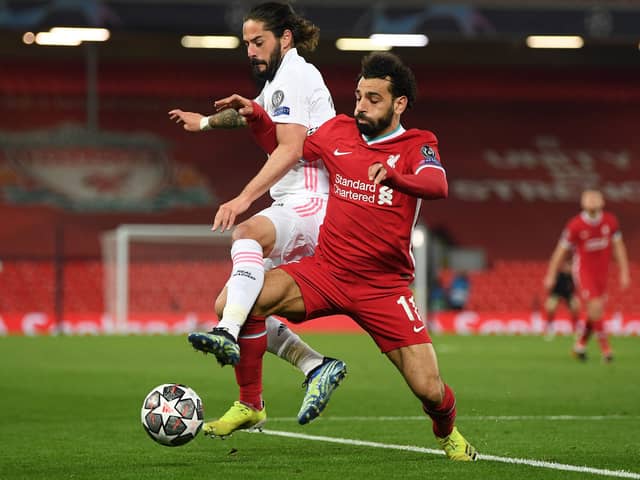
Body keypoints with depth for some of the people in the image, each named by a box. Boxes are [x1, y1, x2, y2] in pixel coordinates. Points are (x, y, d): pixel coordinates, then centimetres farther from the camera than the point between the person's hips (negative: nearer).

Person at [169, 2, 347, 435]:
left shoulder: (293, 76, -7)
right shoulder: (279, 81, 24)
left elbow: (290, 150, -21)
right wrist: (206, 122, 64)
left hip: (312, 205, -11)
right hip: (296, 211, 11)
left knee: (248, 233, -41)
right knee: (231, 305, 6)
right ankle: (317, 367, 3)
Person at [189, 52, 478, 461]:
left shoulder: (418, 145, -3)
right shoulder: (339, 131, 7)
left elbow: (437, 186, -25)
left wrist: (392, 176, -44)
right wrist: (256, 117, 8)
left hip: (384, 286, -2)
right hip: (326, 270, 3)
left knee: (429, 390, -8)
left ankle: (448, 433, 29)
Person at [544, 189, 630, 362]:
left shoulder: (610, 221, -5)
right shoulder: (575, 225, -16)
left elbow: (618, 247, 5)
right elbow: (561, 250, -7)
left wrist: (624, 273, 2)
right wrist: (550, 276, -3)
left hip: (602, 272, 5)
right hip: (584, 271, -5)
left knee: (596, 312, 8)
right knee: (596, 307, -15)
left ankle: (580, 345, 27)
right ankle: (605, 348, -6)